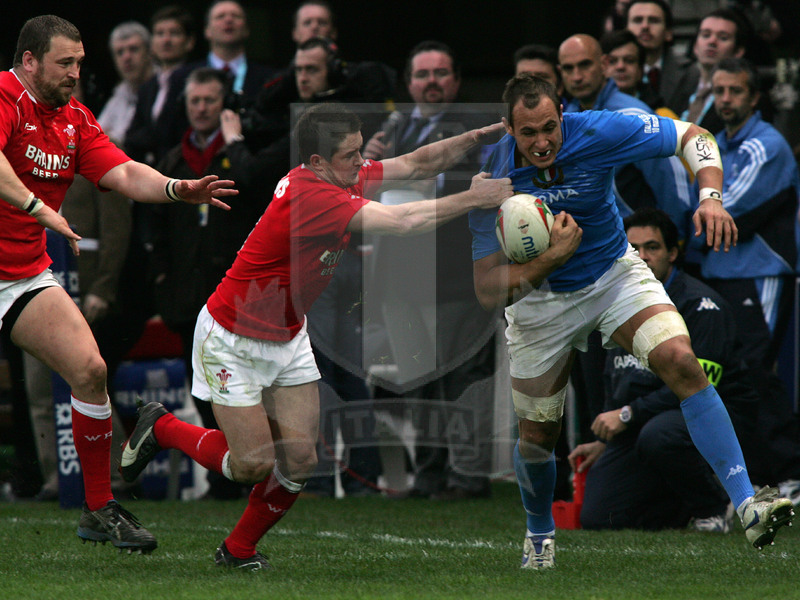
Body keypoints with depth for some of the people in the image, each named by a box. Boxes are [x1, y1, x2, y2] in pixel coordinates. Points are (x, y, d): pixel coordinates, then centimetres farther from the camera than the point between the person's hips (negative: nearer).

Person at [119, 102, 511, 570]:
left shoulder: (339, 179, -6)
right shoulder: (311, 196, -32)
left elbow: (417, 164, 0)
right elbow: (402, 223, -37)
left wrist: (477, 137, -14)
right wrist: (475, 199, -31)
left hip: (288, 338, 8)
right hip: (233, 340, -8)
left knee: (299, 460, -1)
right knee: (253, 465, -7)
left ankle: (239, 551, 20)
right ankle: (161, 428, 19)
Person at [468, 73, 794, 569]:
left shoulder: (597, 133, -23)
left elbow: (694, 137, -12)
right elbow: (489, 291, -23)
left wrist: (711, 198, -30)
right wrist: (553, 257, -37)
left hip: (615, 274, 0)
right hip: (541, 299, 0)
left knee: (681, 361, -25)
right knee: (538, 437, 6)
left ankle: (746, 504, -29)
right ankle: (540, 534, 40)